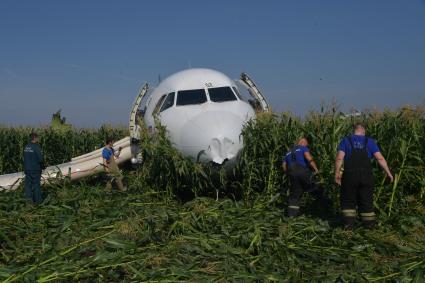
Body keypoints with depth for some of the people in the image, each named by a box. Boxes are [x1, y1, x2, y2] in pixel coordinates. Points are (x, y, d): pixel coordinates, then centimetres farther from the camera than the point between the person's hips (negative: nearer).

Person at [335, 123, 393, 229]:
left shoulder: (345, 141, 2)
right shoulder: (370, 141, 4)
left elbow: (339, 158, -9)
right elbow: (380, 158, -3)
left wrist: (337, 174, -3)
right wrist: (388, 173, 4)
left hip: (350, 176, -1)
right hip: (366, 176, 1)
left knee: (348, 200, 13)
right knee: (366, 200, 14)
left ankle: (349, 222, 7)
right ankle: (368, 223, 19)